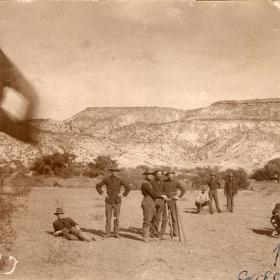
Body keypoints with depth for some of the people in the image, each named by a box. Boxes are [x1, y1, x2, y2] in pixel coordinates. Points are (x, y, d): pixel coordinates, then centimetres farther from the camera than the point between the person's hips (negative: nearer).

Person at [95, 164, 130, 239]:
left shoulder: (120, 180, -6)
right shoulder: (106, 179, -8)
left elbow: (128, 187, 4)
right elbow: (98, 186, 2)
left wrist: (124, 195, -1)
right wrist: (102, 193, -3)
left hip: (117, 202, 1)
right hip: (109, 201, -1)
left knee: (117, 218, 4)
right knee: (108, 218, 3)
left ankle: (116, 233, 12)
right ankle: (107, 233, 12)